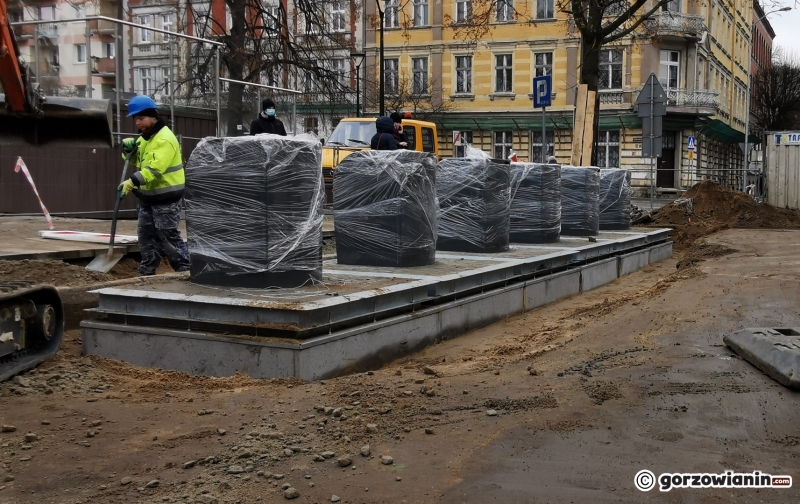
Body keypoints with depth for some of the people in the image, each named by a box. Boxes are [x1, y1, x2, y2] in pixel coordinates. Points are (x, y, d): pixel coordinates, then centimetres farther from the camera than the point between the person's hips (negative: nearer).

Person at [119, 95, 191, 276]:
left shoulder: (165, 139, -19)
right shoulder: (144, 138, 12)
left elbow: (155, 168, -30)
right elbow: (136, 160, 20)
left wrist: (132, 182, -37)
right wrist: (128, 148, -1)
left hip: (166, 197, -9)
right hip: (147, 196, 9)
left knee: (169, 237, -7)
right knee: (146, 235, 11)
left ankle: (185, 271, 1)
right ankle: (147, 273, 18)